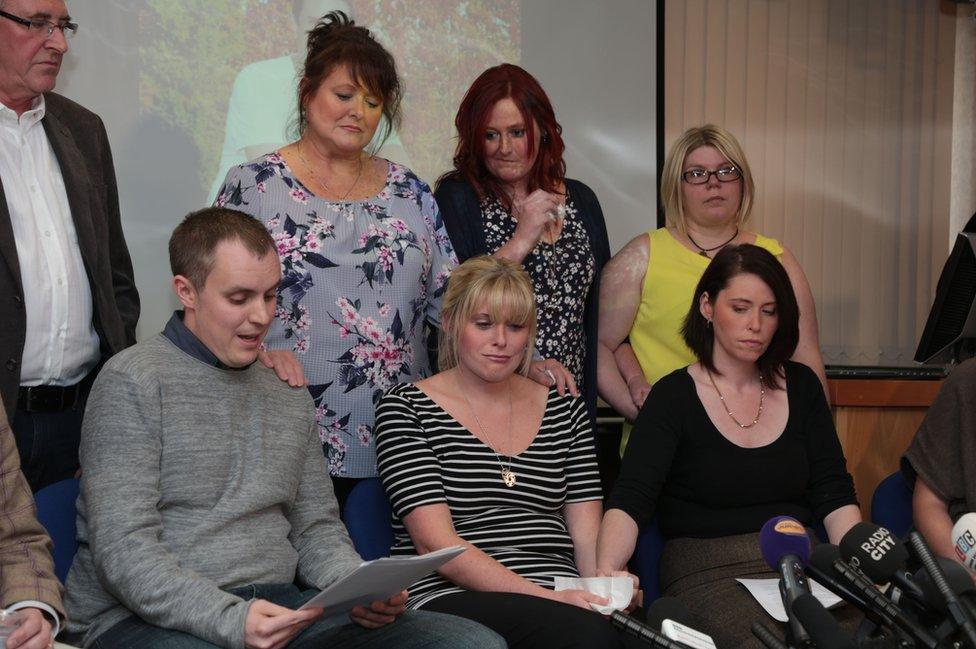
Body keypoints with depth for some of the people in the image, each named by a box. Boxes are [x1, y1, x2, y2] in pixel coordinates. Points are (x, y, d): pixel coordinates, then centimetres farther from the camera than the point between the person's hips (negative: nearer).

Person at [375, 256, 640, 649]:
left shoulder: (564, 410, 17)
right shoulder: (405, 409, 4)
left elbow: (587, 534, 11)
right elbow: (436, 543, -7)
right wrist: (542, 596, -19)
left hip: (560, 598, 4)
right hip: (448, 596, -4)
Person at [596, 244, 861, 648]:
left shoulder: (801, 387, 14)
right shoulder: (674, 396, -1)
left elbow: (835, 495, 9)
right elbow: (630, 500, -14)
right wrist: (606, 570, -33)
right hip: (707, 570, -4)